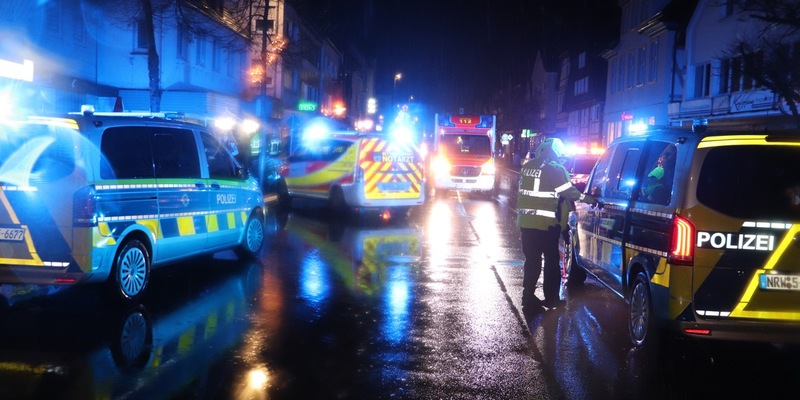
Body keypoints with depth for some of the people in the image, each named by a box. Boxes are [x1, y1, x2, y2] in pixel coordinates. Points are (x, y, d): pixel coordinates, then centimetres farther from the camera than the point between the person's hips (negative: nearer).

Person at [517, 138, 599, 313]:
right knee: (552, 261, 8)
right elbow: (570, 192, -7)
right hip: (546, 224, -6)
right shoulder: (556, 169, -10)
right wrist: (591, 200, 2)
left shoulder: (527, 166, 11)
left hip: (526, 222, 6)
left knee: (532, 261, 12)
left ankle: (529, 298, 12)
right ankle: (551, 298, 13)